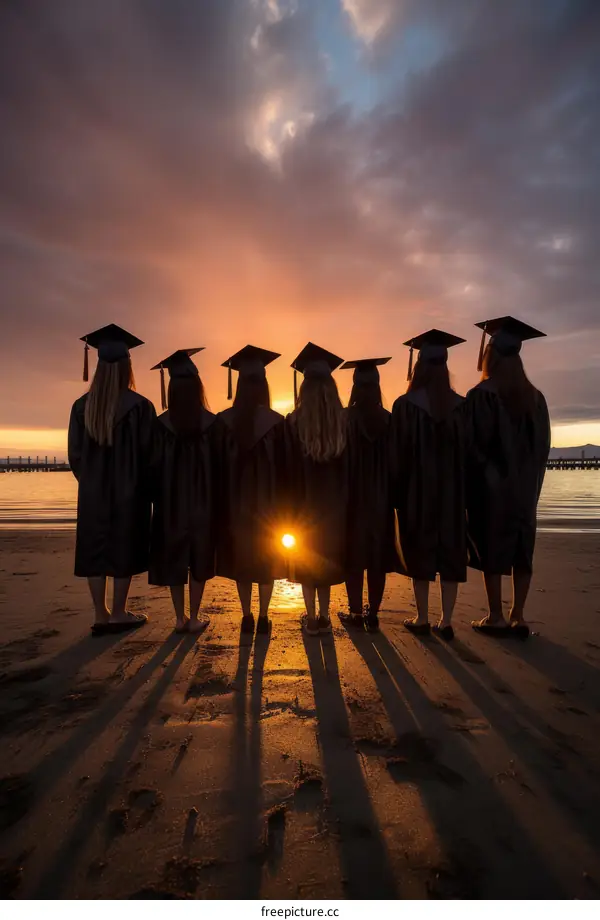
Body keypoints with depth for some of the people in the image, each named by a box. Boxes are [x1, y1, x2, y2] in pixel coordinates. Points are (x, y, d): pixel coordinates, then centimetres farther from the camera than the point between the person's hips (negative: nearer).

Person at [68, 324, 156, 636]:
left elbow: (74, 453, 5)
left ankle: (101, 616, 18)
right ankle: (118, 614, 16)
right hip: (129, 491, -4)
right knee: (124, 550, 7)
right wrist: (148, 491, 4)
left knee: (94, 551, 11)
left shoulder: (82, 406, -1)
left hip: (92, 491, 4)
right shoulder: (140, 406, -13)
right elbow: (147, 454, -10)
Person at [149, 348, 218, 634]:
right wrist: (216, 502, 7)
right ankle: (193, 618, 16)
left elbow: (155, 467, -4)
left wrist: (159, 501, 8)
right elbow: (218, 467, -4)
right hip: (203, 502, 0)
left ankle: (180, 618, 19)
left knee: (174, 560, 13)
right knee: (199, 559, 11)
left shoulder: (161, 425, -8)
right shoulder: (212, 423, -8)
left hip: (171, 503, 1)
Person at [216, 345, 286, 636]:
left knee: (240, 556, 13)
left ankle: (247, 617, 18)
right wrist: (282, 503, 5)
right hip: (268, 502, -1)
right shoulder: (276, 422, -10)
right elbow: (283, 467, -5)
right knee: (266, 558, 11)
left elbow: (219, 466, 0)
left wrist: (224, 503, 9)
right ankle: (263, 617, 14)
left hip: (235, 501, 1)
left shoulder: (224, 421, -6)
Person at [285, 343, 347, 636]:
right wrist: (343, 500, 11)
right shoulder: (344, 421, -7)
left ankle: (312, 619, 19)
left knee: (307, 560, 13)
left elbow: (290, 469, -9)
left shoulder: (294, 422, -15)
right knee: (328, 558, 17)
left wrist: (291, 505, 1)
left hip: (305, 504, -2)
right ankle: (324, 617, 23)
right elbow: (349, 466, 0)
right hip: (334, 504, 3)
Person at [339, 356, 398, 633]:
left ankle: (356, 613, 14)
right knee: (377, 557, 11)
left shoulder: (344, 420, -11)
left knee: (353, 557, 8)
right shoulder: (389, 420, -4)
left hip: (351, 499, -2)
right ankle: (372, 614, 16)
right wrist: (393, 496, 13)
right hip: (381, 499, 3)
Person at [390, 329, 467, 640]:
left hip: (417, 491, -3)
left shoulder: (405, 405, -11)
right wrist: (461, 488, 14)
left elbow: (397, 453, -8)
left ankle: (422, 619, 15)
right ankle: (446, 622, 15)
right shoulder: (461, 405, 0)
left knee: (420, 553, 9)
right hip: (452, 491, 3)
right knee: (450, 553, 10)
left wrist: (397, 492, 2)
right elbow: (468, 451, 4)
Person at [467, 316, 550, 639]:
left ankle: (496, 617, 10)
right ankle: (518, 617, 17)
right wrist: (529, 480, 17)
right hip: (525, 487, 6)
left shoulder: (481, 395, -13)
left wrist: (471, 485, -1)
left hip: (491, 486, -6)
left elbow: (474, 444, -13)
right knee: (521, 551, 11)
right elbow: (543, 445, 9)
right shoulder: (535, 397, 6)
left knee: (492, 551, 3)